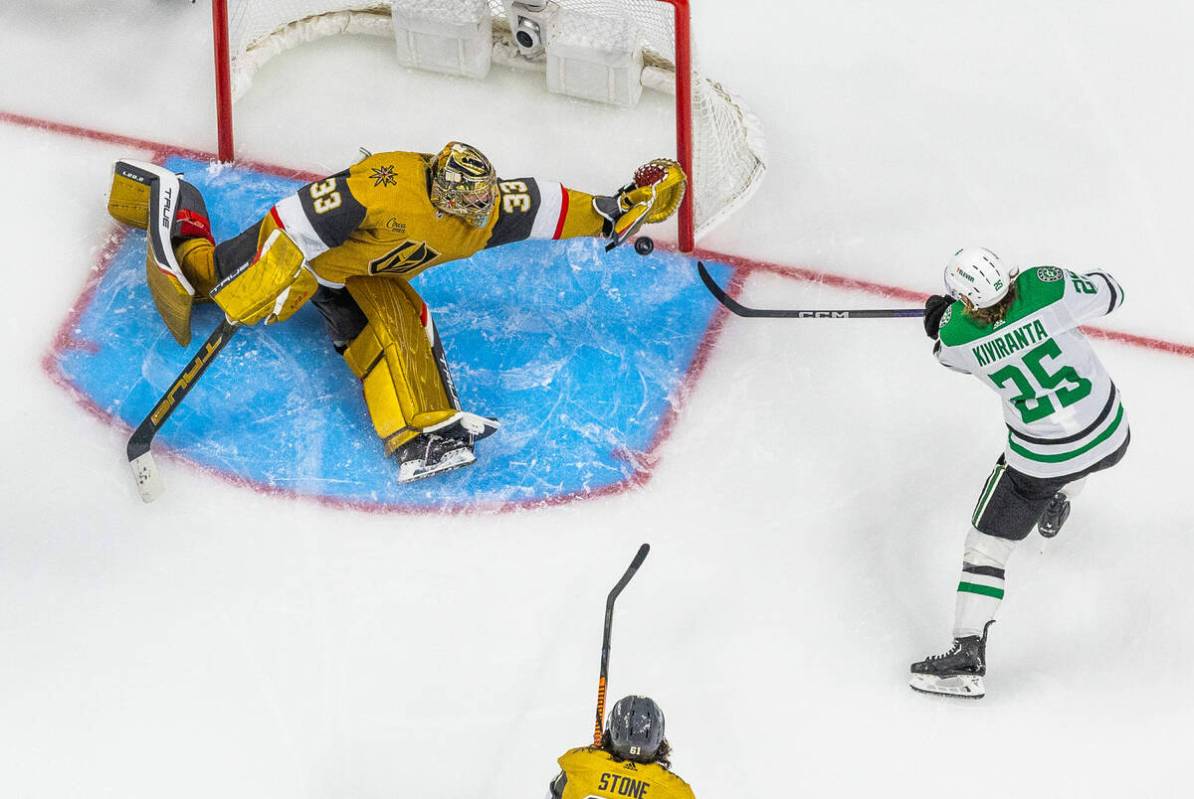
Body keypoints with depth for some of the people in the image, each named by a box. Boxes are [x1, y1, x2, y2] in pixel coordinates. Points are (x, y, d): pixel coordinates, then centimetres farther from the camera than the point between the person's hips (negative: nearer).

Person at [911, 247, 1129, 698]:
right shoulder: (1048, 288, -22)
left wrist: (939, 322, 21)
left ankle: (968, 658, 9)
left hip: (1041, 461, -3)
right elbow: (1109, 294, -4)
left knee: (985, 546, 10)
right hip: (1111, 440, 3)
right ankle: (1057, 506, 65)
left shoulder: (956, 336, -21)